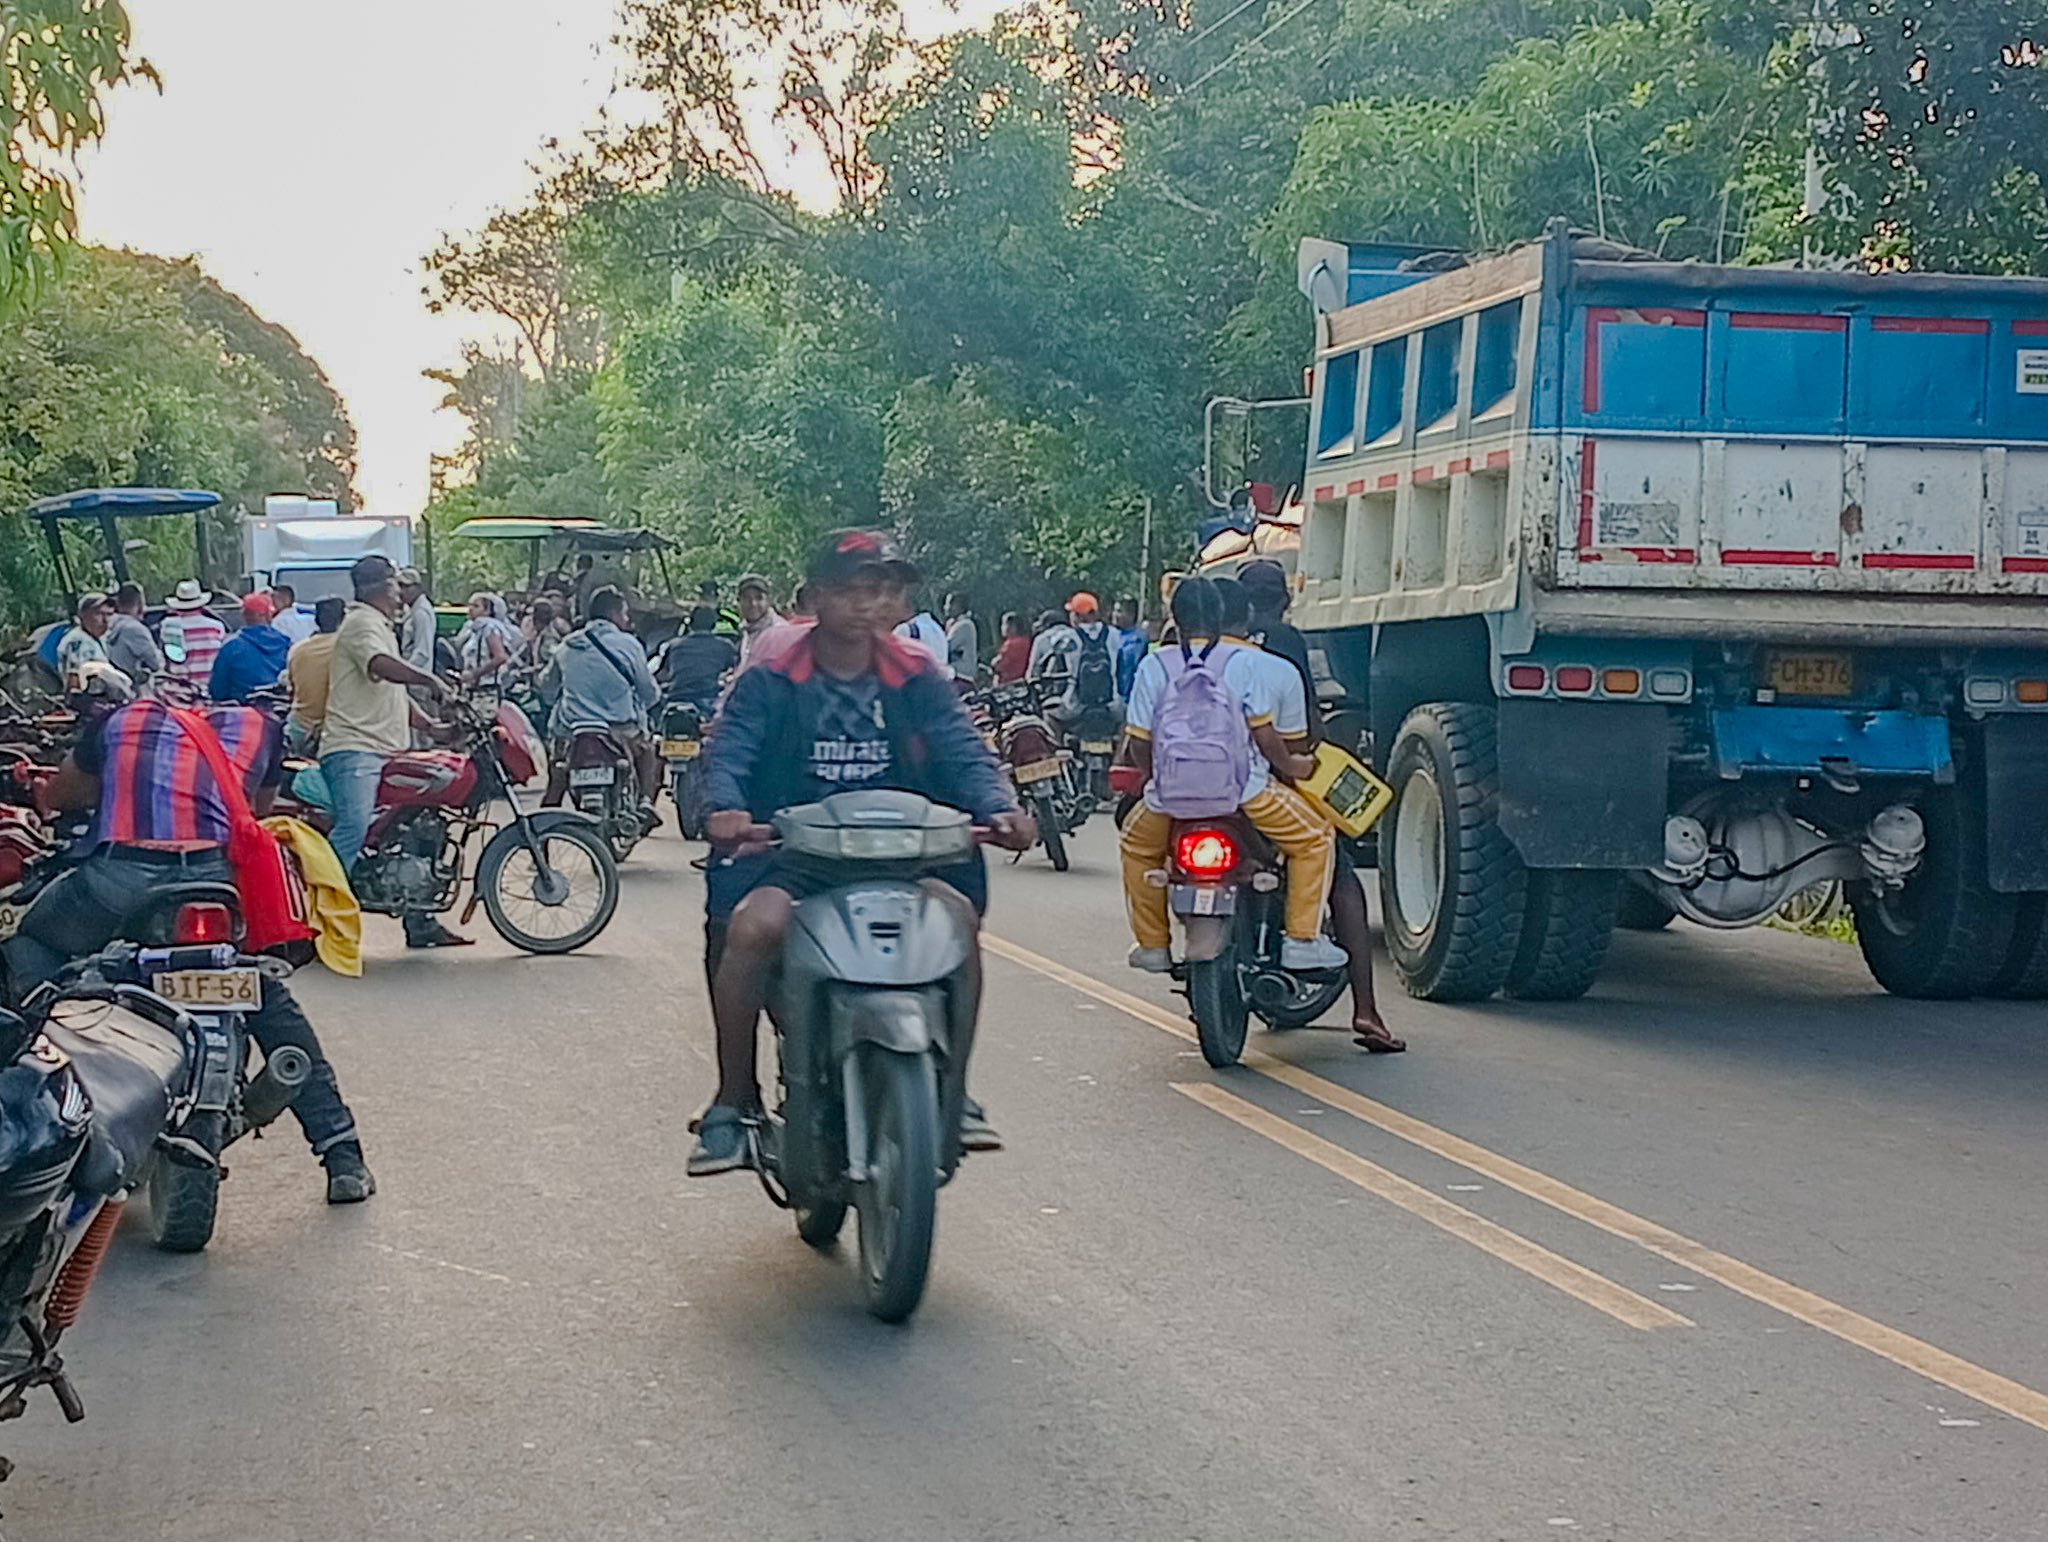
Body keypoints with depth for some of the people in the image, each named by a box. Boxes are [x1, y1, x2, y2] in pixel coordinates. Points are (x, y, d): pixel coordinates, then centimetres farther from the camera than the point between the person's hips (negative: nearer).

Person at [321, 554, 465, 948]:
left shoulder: (381, 627, 27)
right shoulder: (362, 624, -6)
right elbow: (383, 666, -28)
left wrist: (432, 727, 24)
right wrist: (430, 680, -38)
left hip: (386, 753, 11)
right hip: (355, 752, -11)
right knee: (353, 833, -23)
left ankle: (420, 923, 16)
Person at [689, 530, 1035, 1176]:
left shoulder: (918, 680, 9)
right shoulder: (770, 683, 2)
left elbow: (963, 751, -2)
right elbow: (730, 752, -10)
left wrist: (998, 807, -24)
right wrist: (726, 808, -34)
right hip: (788, 853, -2)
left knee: (958, 914, -26)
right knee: (752, 925, -32)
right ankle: (732, 1103, -14)